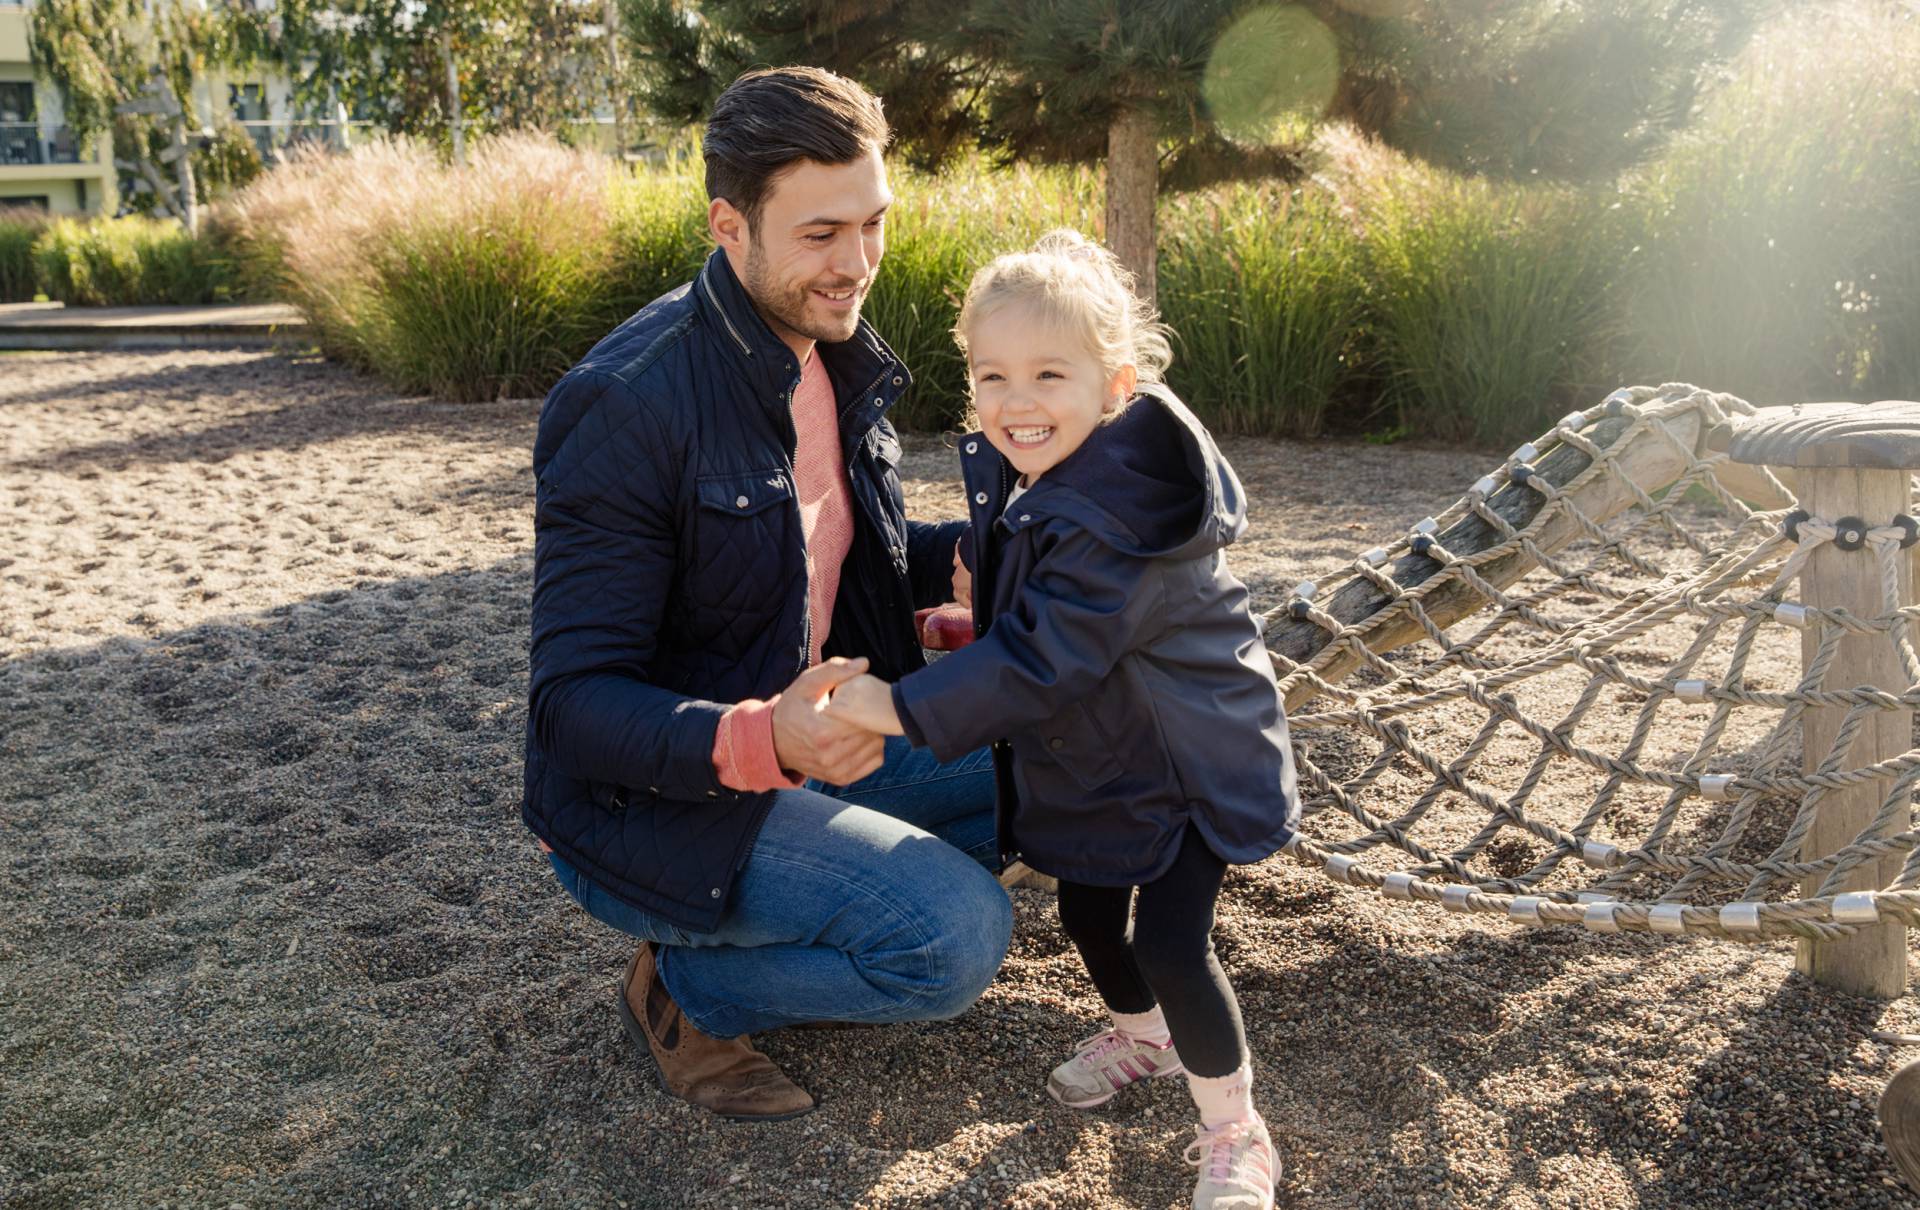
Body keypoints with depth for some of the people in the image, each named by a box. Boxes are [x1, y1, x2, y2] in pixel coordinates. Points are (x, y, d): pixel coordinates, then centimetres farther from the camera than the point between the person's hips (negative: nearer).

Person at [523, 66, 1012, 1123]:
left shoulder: (836, 356, 2)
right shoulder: (627, 404, -24)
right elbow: (573, 700, -24)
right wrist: (756, 740, -43)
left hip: (807, 746, 9)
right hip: (651, 799, -8)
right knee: (961, 934, -23)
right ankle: (685, 990, 1)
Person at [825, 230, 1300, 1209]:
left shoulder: (1122, 512, -33)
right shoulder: (1015, 476, -4)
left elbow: (1040, 658, -36)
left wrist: (901, 708, -37)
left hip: (1188, 764, -8)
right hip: (1094, 761, 9)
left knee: (1168, 943, -12)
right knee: (1088, 914, 18)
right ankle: (1142, 1034, 49)